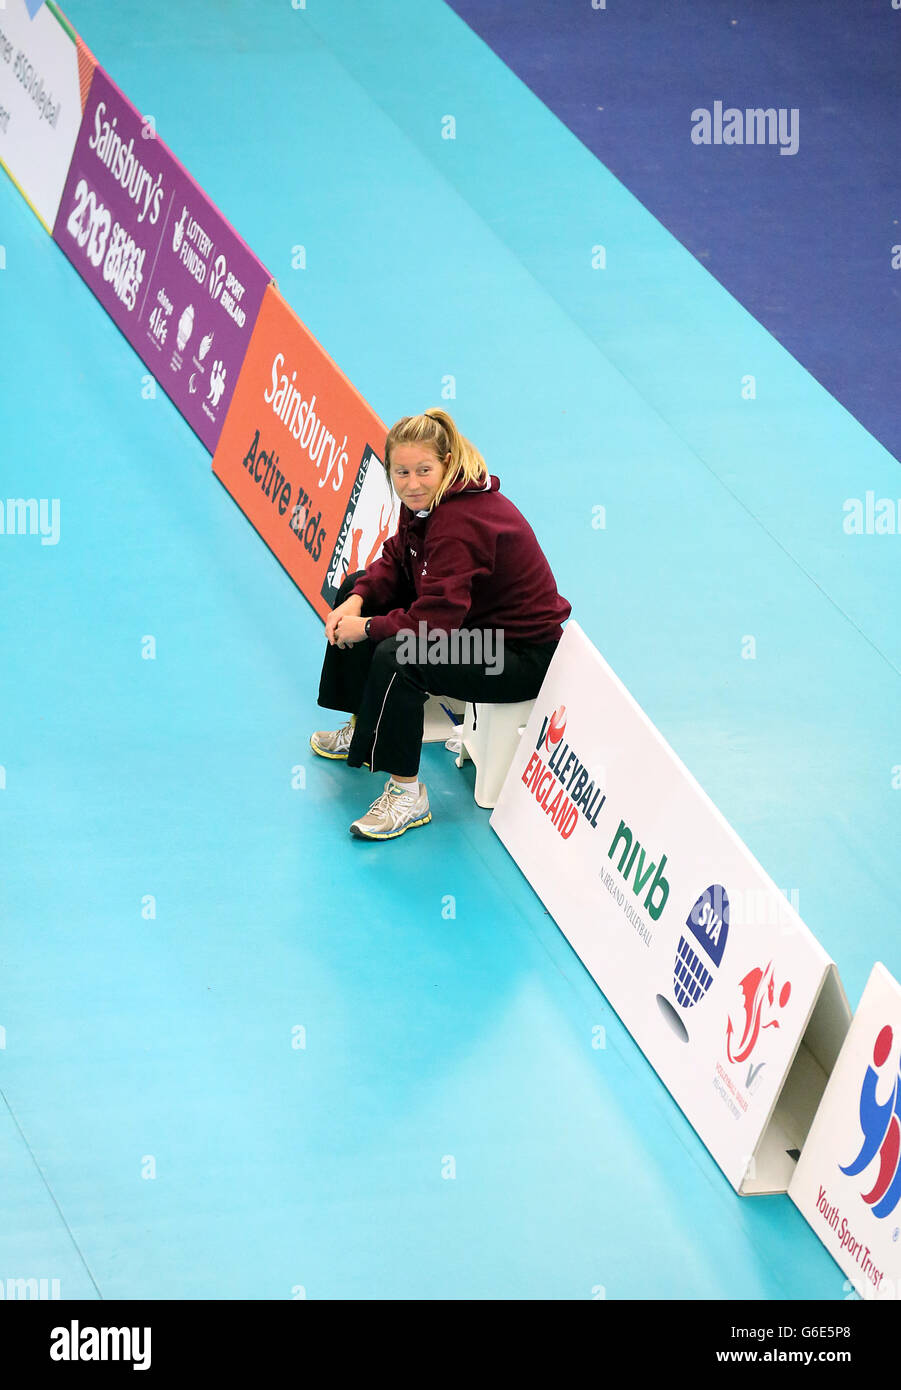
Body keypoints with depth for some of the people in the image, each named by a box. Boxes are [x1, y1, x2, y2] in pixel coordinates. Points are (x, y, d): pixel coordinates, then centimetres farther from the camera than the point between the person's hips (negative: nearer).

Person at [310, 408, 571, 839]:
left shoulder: (459, 525, -32)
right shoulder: (427, 500, -3)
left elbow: (435, 621, -34)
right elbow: (395, 559, 11)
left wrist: (366, 627, -20)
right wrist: (357, 600, -7)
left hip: (521, 654, -11)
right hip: (473, 619, 11)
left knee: (396, 655, -33)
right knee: (356, 590, 18)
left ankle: (407, 793, -20)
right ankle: (361, 727, 31)